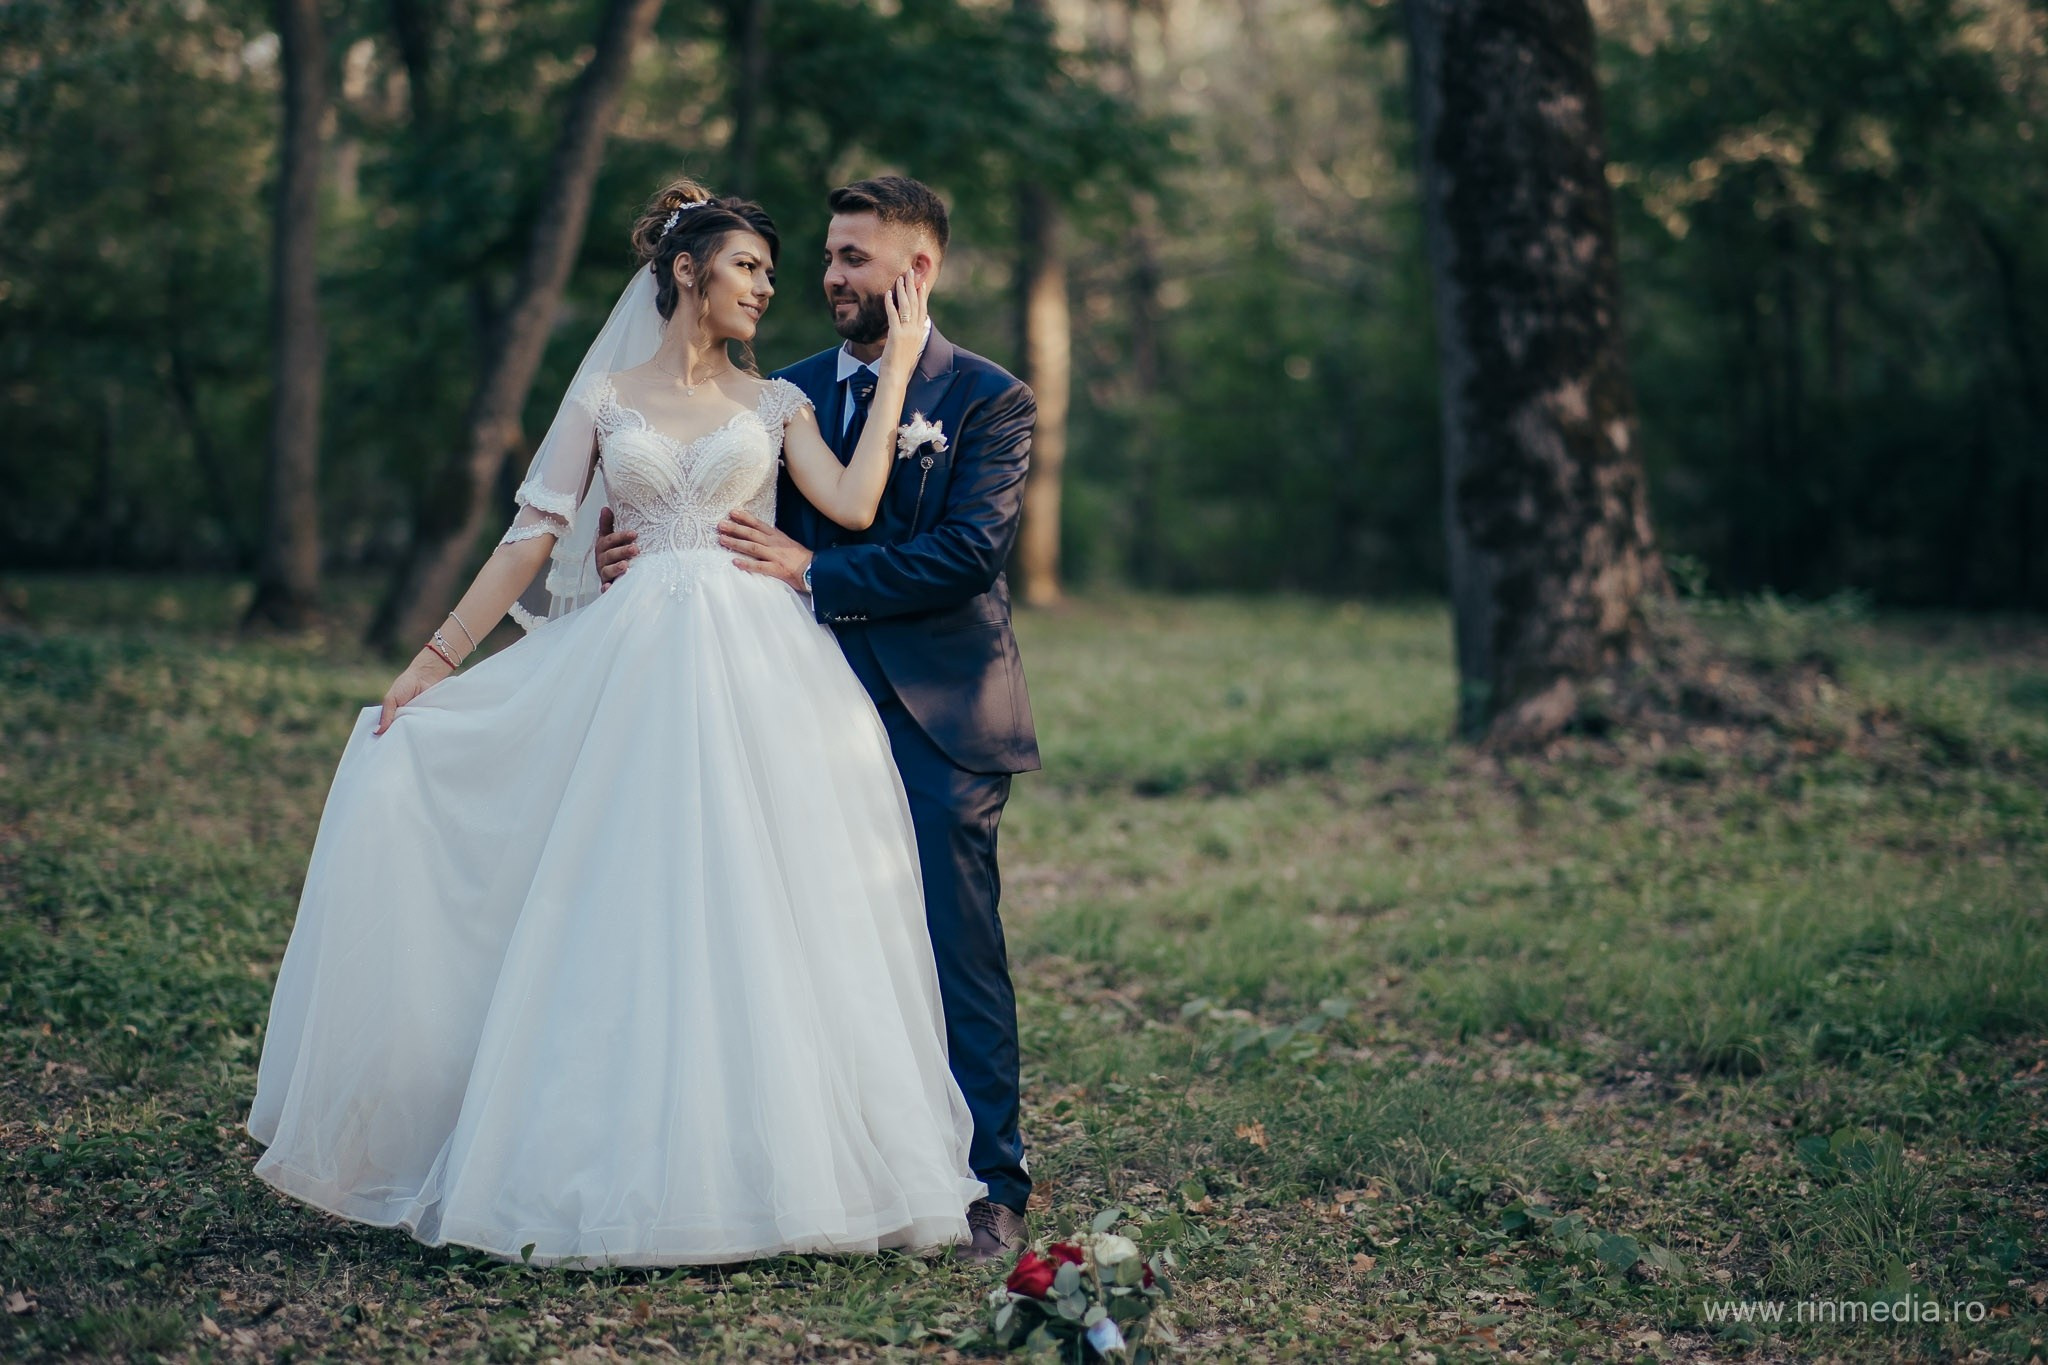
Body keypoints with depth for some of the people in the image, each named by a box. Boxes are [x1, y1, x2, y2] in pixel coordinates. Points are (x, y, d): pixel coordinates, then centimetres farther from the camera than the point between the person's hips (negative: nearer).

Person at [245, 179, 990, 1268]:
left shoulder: (776, 403, 14)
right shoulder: (604, 398, 10)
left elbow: (855, 504, -3)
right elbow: (533, 538, 6)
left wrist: (898, 365, 1)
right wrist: (434, 662, 0)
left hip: (760, 682, 1)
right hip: (640, 675, -1)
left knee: (759, 919, -2)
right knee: (633, 918, -3)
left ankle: (764, 1166, 5)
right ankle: (629, 1173, 4)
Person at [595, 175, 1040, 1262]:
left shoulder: (988, 398, -1)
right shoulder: (793, 391, 13)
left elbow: (966, 553, -12)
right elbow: (749, 528, 9)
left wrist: (813, 575, -16)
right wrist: (646, 553, -10)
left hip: (939, 722, -4)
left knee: (957, 954, -1)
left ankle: (988, 1188, 9)